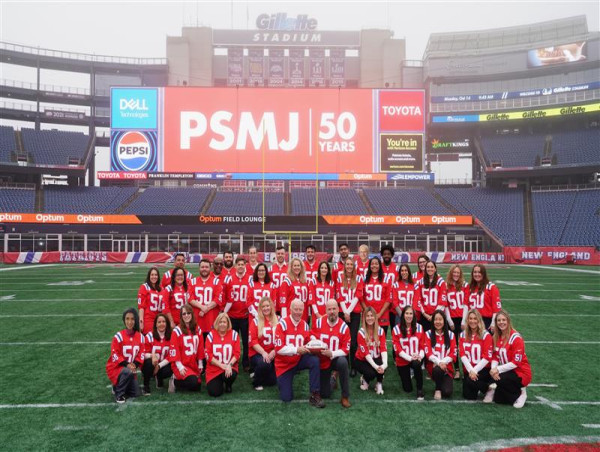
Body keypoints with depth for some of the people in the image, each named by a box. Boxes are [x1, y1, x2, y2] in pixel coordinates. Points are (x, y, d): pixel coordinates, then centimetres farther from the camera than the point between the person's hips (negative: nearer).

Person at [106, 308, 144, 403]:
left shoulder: (140, 337, -3)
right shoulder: (119, 336, -17)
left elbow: (141, 354, 1)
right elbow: (114, 355, -15)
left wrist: (135, 365, -16)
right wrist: (126, 364, -25)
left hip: (130, 368, 5)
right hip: (116, 367, -5)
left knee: (136, 394, -2)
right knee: (128, 372, -38)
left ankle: (119, 385, 24)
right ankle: (119, 393, -13)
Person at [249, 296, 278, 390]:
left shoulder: (278, 320, 5)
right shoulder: (256, 321, -3)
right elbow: (253, 341, -8)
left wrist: (274, 351, -13)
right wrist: (263, 352, -19)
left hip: (273, 354, 3)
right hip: (258, 353, -3)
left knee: (272, 381, -12)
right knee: (264, 364, -34)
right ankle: (257, 382, -3)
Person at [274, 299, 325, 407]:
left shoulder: (305, 325, -4)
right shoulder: (282, 324, -18)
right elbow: (279, 348, -22)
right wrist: (296, 350, -32)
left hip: (299, 360, 3)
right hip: (284, 364, -3)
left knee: (315, 360, -28)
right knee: (286, 398, -6)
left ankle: (315, 395, -17)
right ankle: (283, 380, 28)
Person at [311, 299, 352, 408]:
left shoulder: (344, 326, -15)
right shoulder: (318, 322, -9)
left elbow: (346, 349, -15)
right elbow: (312, 337, 9)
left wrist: (332, 354, -30)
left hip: (336, 359, -2)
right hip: (322, 360, 2)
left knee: (343, 362, -40)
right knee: (325, 395, 2)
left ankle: (345, 397, -24)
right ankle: (332, 379, 39)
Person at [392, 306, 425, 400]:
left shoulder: (419, 327, -2)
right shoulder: (396, 329, -9)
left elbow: (423, 346, -1)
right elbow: (397, 349, -12)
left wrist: (420, 356, -22)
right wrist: (410, 358, -25)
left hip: (416, 359, 0)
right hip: (402, 361, 0)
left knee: (416, 364, -38)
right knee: (408, 389, 2)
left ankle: (420, 390, -17)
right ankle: (407, 376, 38)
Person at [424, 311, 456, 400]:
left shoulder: (450, 334, 6)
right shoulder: (428, 334, 1)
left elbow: (453, 353, 0)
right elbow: (428, 353, -6)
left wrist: (443, 362, -17)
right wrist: (438, 362, -23)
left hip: (447, 367, 1)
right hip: (433, 366, -1)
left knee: (447, 392, -21)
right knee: (438, 369, -39)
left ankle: (444, 384, 18)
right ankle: (438, 389, -6)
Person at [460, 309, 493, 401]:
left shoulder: (486, 335, -9)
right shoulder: (463, 335, 2)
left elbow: (487, 357, -12)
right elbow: (462, 355, -3)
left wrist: (475, 370, -16)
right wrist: (470, 370, -15)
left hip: (483, 369, -4)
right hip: (468, 370, 4)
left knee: (471, 381, -31)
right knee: (468, 396, -4)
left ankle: (488, 388, -1)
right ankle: (477, 388, 28)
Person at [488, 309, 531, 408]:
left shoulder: (515, 338, -17)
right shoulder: (496, 337, 2)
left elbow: (516, 362, -19)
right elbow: (495, 357, 2)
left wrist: (498, 369, -23)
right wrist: (493, 369, -18)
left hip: (520, 373, -5)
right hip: (505, 371, 5)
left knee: (500, 379, -31)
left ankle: (520, 392, -4)